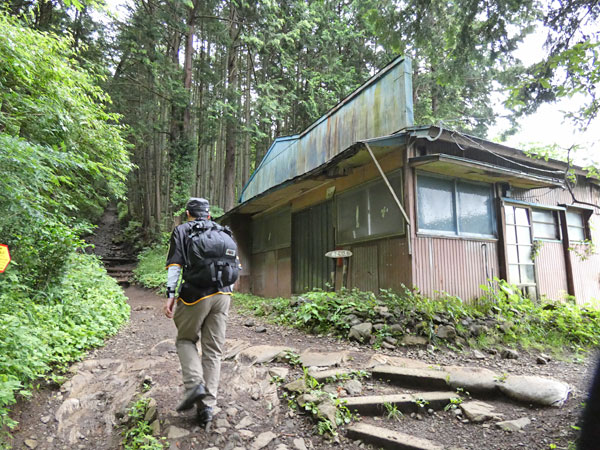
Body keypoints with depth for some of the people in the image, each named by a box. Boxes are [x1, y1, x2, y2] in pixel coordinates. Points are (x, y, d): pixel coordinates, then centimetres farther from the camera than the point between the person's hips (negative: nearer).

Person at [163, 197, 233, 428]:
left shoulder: (181, 230, 8)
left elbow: (175, 265, -3)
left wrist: (170, 295, -4)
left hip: (195, 295, -3)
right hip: (222, 295, 4)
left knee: (186, 340, 18)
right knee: (213, 351, 8)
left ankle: (195, 384, -1)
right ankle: (207, 406, 8)